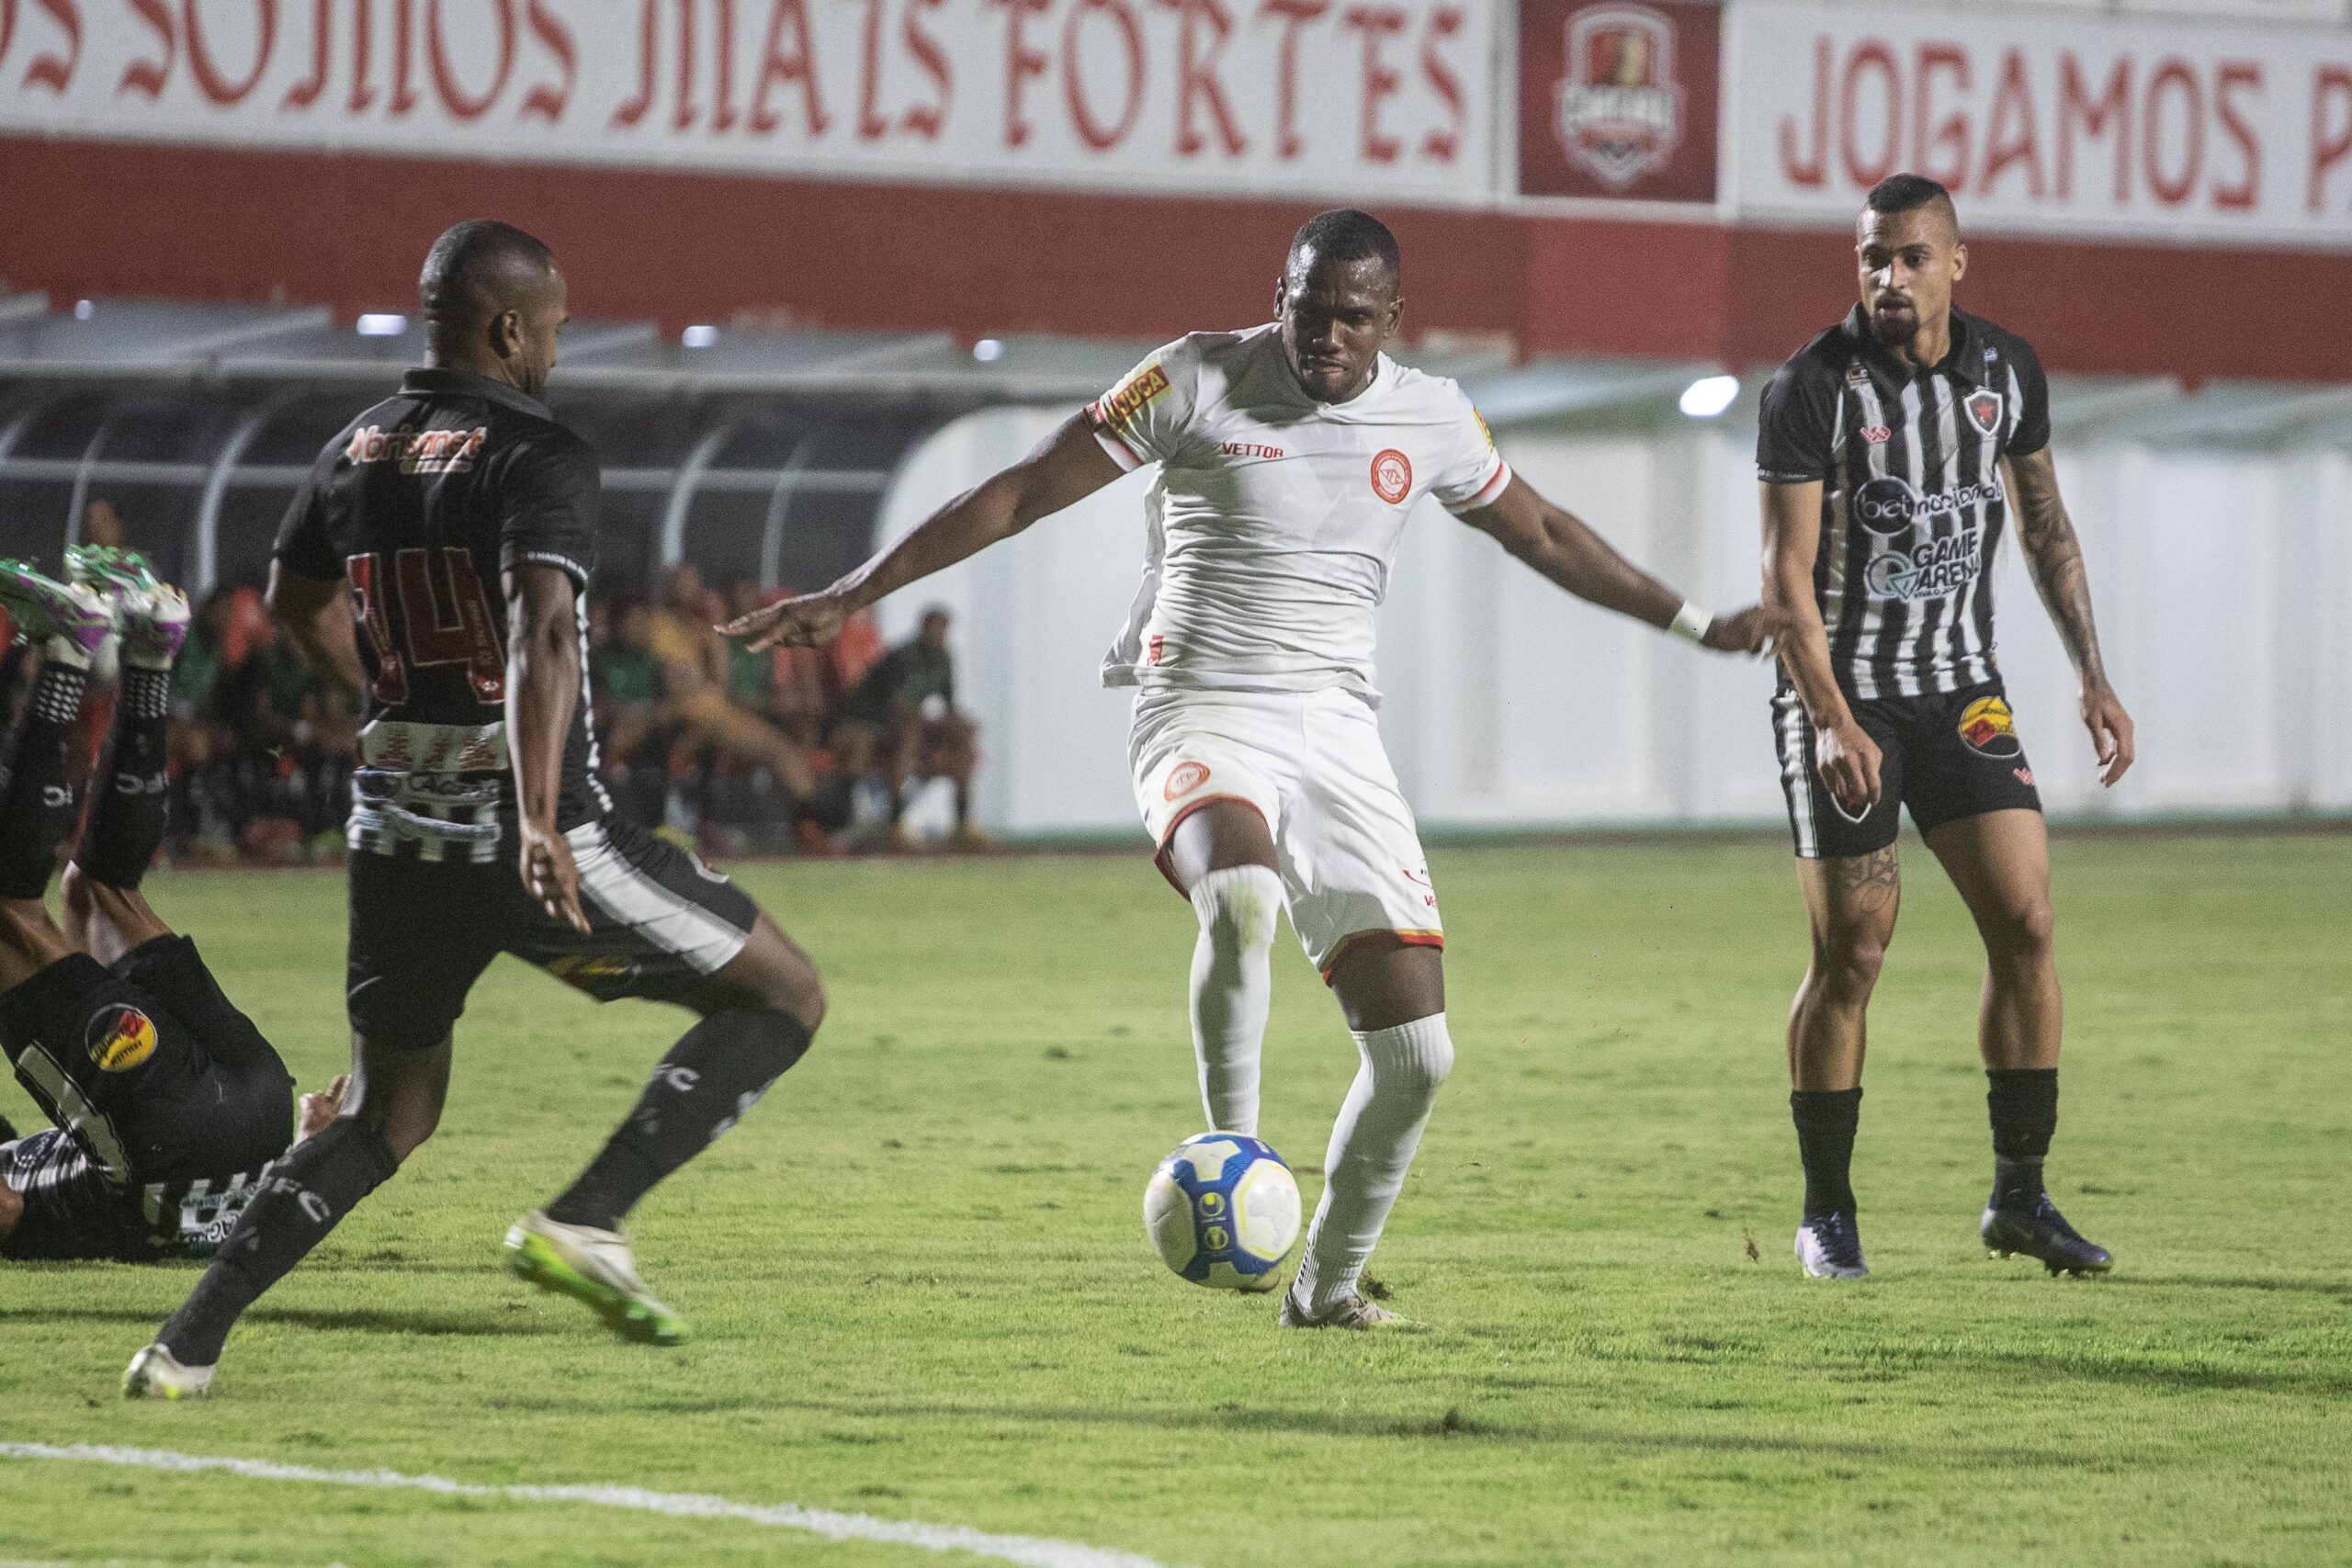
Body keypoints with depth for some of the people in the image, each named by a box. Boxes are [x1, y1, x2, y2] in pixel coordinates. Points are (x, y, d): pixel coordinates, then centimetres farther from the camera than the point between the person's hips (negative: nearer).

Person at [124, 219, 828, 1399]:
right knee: (782, 999, 7)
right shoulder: (538, 458, -12)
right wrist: (539, 822, -38)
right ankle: (584, 1222, -7)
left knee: (387, 1119, 21)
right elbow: (541, 632, -29)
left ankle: (187, 1344, 4)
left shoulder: (353, 454, 10)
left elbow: (295, 602, 28)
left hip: (398, 842, 7)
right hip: (537, 843, -7)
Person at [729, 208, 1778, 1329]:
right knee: (1242, 894, -40)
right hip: (1203, 717, -4)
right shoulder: (1198, 380, -5)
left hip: (1336, 730, 4)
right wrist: (854, 595, -4)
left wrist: (1694, 623, 29)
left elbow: (1540, 533, 25)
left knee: (1415, 1051, -4)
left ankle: (1325, 1288, 15)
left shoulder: (1429, 417, 7)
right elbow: (1022, 494, -2)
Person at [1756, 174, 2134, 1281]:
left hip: (1960, 689, 4)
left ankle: (2019, 1194, 5)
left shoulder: (2008, 371, 2)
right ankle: (1826, 1213, 7)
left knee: (2025, 922, -6)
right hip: (1841, 695, -4)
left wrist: (2091, 676, 10)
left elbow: (2045, 525, 15)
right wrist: (1833, 722, -24)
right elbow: (1787, 574, -15)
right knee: (1851, 955, -6)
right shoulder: (1813, 388, -13)